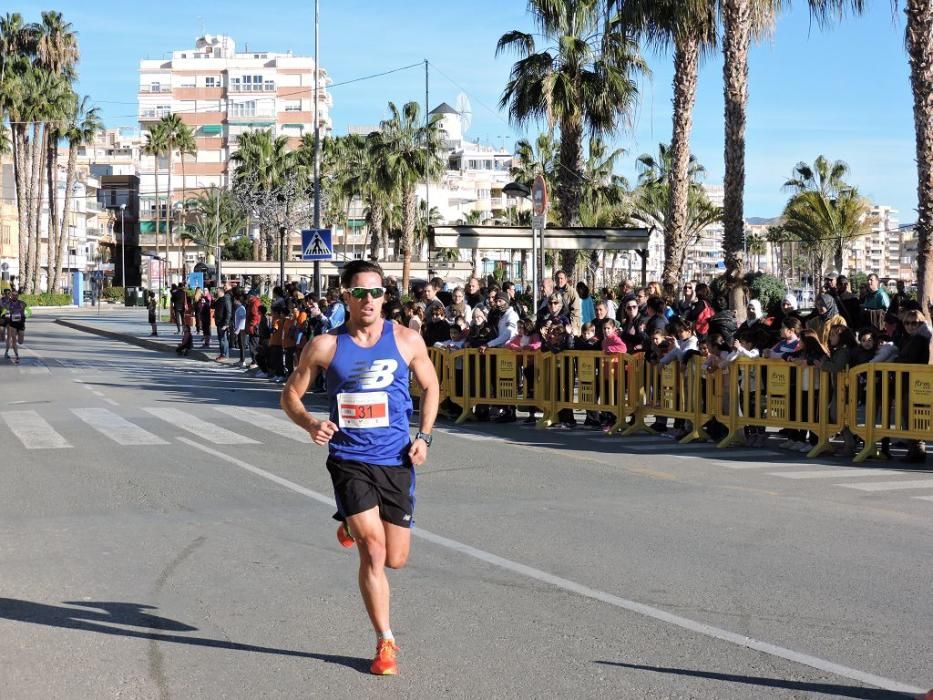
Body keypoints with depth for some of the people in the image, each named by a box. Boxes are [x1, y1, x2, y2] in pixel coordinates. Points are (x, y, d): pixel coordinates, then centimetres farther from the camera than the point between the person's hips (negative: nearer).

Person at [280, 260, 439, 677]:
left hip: (396, 460, 2)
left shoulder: (406, 340, -1)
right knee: (373, 550, -13)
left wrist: (424, 436, 0)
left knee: (395, 559, 8)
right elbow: (291, 394, 5)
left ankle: (353, 525, 41)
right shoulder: (325, 346, -4)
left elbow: (430, 386, 13)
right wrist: (310, 424, -15)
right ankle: (385, 643, 2)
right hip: (349, 459, -2)